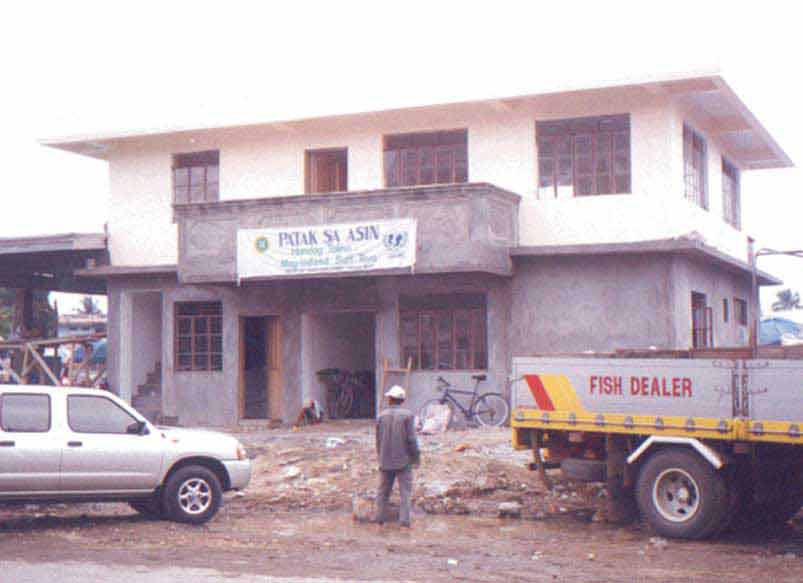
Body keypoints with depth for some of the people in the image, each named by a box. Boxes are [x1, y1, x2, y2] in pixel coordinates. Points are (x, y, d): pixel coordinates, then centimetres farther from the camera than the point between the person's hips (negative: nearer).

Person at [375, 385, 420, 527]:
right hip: (403, 460, -3)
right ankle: (404, 519, -8)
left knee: (384, 490, 14)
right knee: (405, 491, 0)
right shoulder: (407, 415, -10)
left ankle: (380, 517, 18)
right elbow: (411, 439, -12)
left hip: (386, 460, 3)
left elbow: (378, 439, 6)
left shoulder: (382, 416, 1)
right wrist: (416, 456, 0)